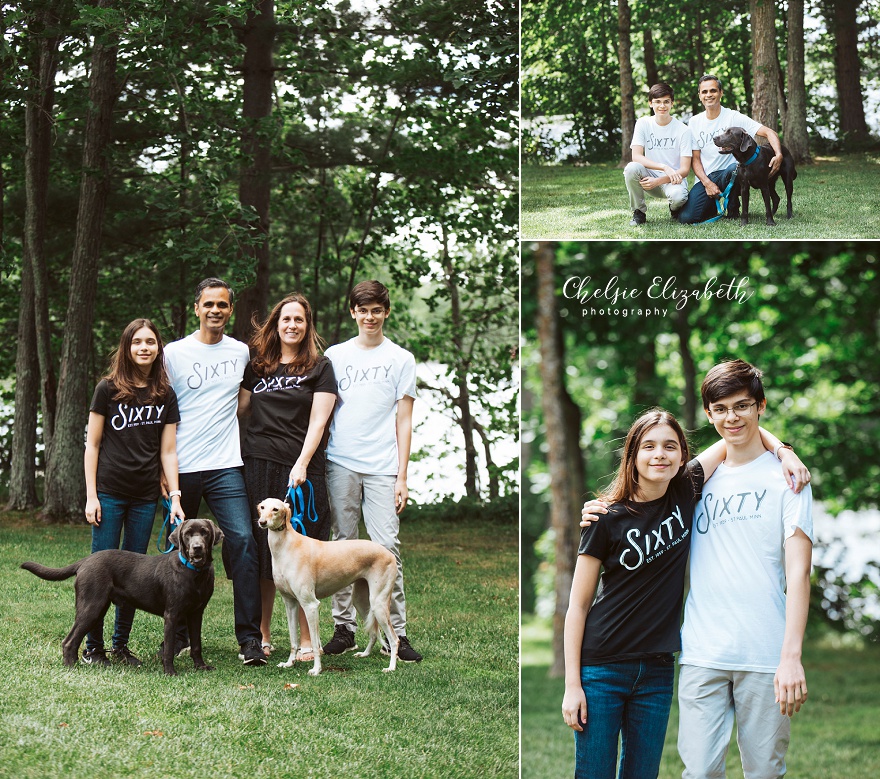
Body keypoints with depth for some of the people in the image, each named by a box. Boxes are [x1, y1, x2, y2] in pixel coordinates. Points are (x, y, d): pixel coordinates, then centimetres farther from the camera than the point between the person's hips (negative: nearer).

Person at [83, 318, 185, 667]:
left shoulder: (165, 395, 7)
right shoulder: (108, 389, -1)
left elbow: (168, 451, 8)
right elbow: (92, 444, 0)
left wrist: (175, 496, -1)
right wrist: (91, 495, -6)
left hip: (145, 495, 3)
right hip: (109, 491, -3)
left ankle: (121, 644, 16)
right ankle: (92, 646, 5)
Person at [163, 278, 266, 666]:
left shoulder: (242, 353, 10)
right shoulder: (174, 353, 3)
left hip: (226, 466, 1)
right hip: (181, 469, -1)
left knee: (242, 540, -13)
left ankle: (250, 637, -9)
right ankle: (178, 635, 18)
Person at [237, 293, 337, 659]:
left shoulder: (319, 367, 5)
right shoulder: (257, 367, 15)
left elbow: (317, 421, -4)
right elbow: (240, 409, 17)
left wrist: (301, 464, -14)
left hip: (301, 469, -3)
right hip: (259, 467, 3)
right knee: (261, 552, 4)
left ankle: (306, 640, 3)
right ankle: (262, 636, 12)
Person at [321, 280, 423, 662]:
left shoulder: (401, 359, 9)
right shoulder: (335, 355, 12)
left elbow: (403, 422, 7)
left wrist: (402, 476, 0)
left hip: (382, 467, -1)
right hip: (340, 463, 2)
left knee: (387, 549, -6)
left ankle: (395, 634, -2)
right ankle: (343, 628, 9)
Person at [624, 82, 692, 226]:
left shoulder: (683, 130, -6)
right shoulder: (643, 124, -1)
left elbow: (685, 169, -9)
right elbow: (636, 156, -13)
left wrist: (658, 181, -23)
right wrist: (665, 167, -26)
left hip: (673, 179, -1)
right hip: (650, 176, 1)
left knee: (678, 197, -36)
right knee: (631, 168, -31)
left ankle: (675, 208, 6)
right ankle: (639, 212, -8)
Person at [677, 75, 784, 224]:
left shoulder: (734, 117, -3)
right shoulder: (694, 123, 7)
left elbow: (768, 133, -10)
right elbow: (695, 159, 6)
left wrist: (778, 155, -30)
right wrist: (707, 183, -11)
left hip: (728, 172, -2)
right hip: (704, 178, 2)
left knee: (733, 169, -40)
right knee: (686, 218, -20)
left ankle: (733, 209, -10)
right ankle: (712, 206, 16)